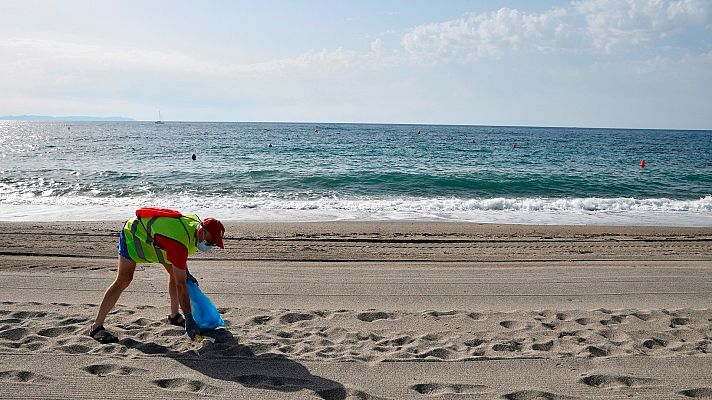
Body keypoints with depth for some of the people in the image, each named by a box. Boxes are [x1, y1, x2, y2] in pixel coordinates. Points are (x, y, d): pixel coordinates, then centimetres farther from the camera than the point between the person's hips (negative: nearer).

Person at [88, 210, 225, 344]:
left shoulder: (197, 222, -16)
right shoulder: (179, 244, -42)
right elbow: (181, 285, -40)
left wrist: (186, 272, 7)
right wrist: (189, 319, -37)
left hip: (151, 232, 9)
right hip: (132, 233, -9)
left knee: (175, 273, 5)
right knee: (123, 281, -16)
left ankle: (174, 316, 18)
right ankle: (96, 327, -10)